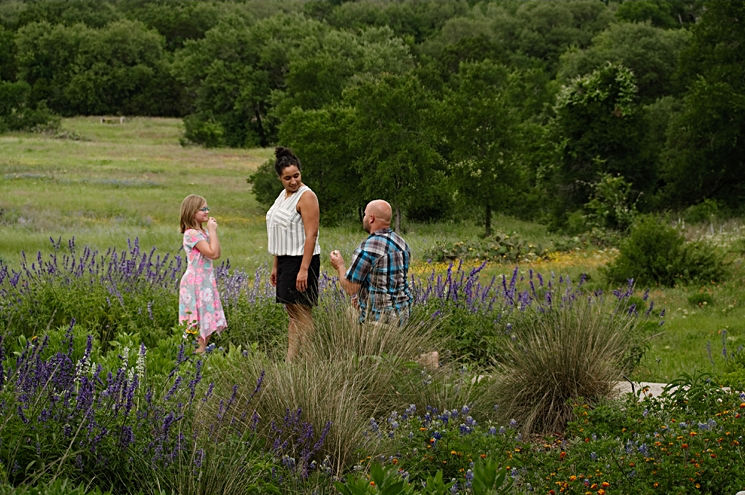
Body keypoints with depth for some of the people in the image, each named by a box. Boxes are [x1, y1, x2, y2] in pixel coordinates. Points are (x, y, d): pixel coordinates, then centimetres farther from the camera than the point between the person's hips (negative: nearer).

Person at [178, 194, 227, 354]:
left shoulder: (203, 232, 12)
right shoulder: (192, 234, -17)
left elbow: (217, 254, 12)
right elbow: (212, 253, -23)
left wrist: (213, 230, 6)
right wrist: (212, 230, -16)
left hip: (207, 281, 9)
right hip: (196, 282, -9)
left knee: (209, 322, 9)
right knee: (197, 322, -6)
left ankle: (202, 349, 15)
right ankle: (198, 351, -3)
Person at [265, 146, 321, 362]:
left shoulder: (306, 196, -13)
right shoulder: (284, 195, 14)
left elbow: (311, 235, -19)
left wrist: (304, 269, -24)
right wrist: (276, 265, 17)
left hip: (302, 259, -9)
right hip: (286, 259, 9)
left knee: (302, 313, -8)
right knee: (292, 313, 10)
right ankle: (290, 361, 13)